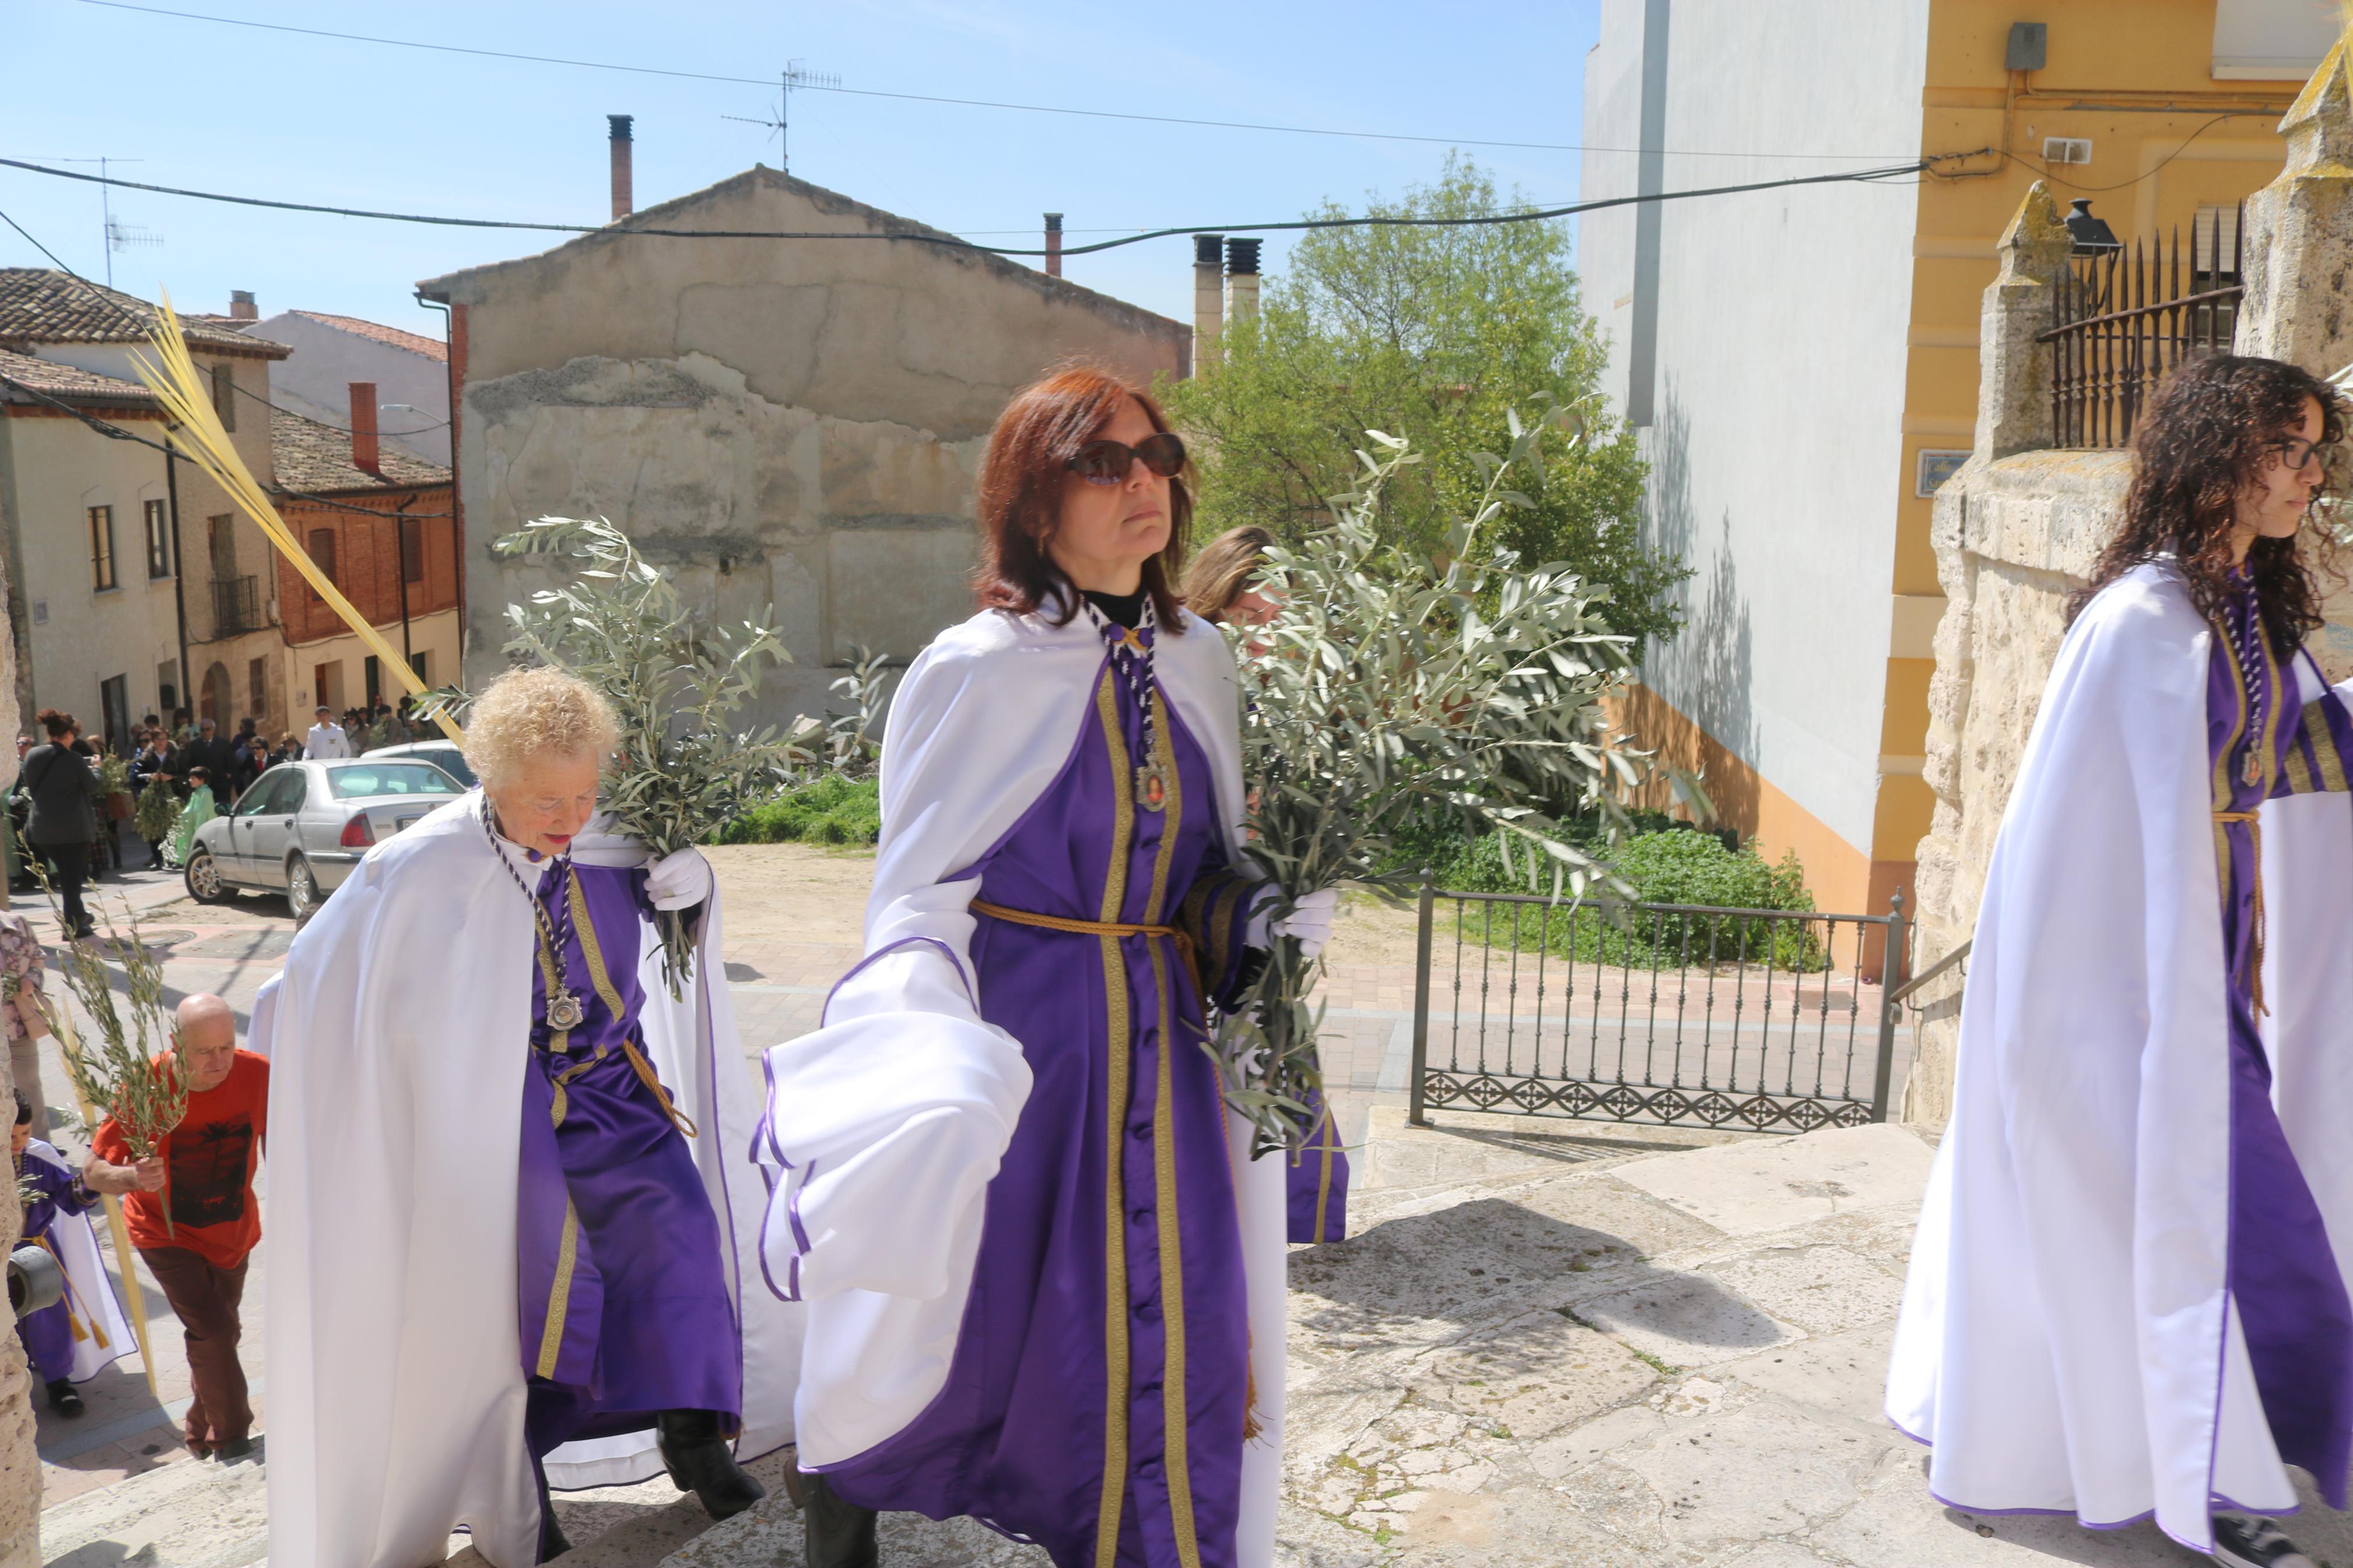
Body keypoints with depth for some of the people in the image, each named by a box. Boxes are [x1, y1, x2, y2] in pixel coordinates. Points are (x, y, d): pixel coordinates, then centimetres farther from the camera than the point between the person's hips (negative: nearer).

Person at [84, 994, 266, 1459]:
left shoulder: (256, 1074, -22)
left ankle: (202, 1433, 41)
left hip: (234, 1230, 4)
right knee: (212, 1329, -16)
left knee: (218, 1333, 18)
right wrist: (133, 1177, -43)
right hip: (166, 1233, -3)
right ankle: (233, 1439, 3)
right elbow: (93, 1172, -24)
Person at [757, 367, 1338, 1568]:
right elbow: (918, 901, -12)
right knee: (966, 1314, 10)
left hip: (1163, 1047, 5)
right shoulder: (976, 672, -12)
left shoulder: (1199, 664, 4)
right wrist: (923, 1077, -27)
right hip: (1020, 1039, -4)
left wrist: (1270, 915, -6)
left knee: (1169, 1339, 11)